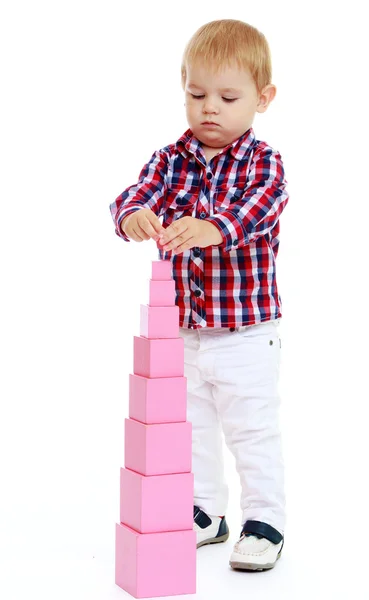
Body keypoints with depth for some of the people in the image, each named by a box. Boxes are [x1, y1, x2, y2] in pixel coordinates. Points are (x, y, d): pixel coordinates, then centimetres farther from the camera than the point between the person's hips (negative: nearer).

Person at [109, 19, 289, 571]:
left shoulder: (263, 162, -9)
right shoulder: (171, 160, 3)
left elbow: (255, 210, -28)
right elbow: (136, 194, -11)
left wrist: (212, 228, -48)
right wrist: (133, 216, -35)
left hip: (247, 332, -5)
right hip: (183, 331, 5)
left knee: (253, 429, 3)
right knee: (191, 426, 17)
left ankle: (265, 521, 17)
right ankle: (205, 513, 34)